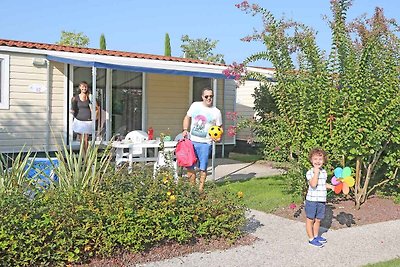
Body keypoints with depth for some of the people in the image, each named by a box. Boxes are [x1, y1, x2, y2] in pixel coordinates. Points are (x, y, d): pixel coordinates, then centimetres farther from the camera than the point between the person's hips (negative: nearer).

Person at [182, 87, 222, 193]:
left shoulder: (216, 112, -1)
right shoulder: (195, 105, 5)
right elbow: (187, 118, 16)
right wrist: (185, 130, 2)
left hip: (205, 143, -2)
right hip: (192, 141, 3)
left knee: (203, 168, 2)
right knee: (189, 165, 6)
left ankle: (201, 189, 15)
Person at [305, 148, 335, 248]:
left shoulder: (324, 172, 9)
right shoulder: (310, 172, -13)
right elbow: (313, 184, -28)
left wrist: (331, 187, 15)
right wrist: (316, 172, -25)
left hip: (322, 201, 6)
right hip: (312, 200, -6)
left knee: (318, 220, 18)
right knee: (310, 220, 5)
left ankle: (316, 236, 34)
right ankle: (311, 239, 13)